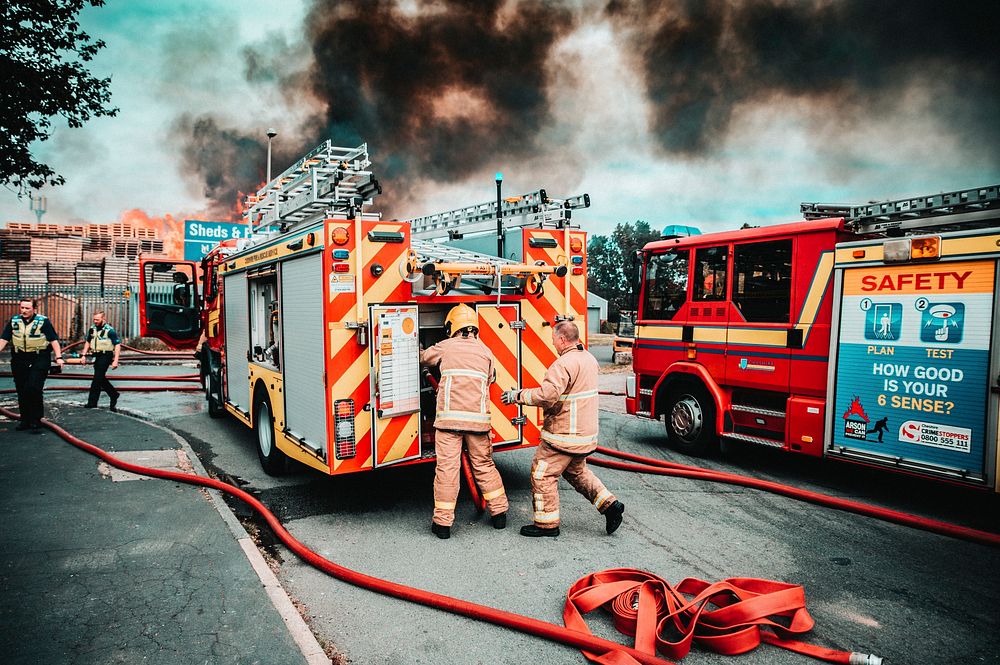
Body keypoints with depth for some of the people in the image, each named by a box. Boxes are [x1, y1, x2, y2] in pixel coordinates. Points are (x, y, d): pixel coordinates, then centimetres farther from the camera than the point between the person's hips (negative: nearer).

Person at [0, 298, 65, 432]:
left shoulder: (43, 321, -6)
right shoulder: (14, 321, 6)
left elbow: (53, 340, -8)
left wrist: (58, 357, -17)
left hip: (39, 360, -5)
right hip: (19, 359, 5)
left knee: (34, 389, -13)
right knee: (21, 391, 10)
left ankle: (36, 421, -4)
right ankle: (25, 420, 21)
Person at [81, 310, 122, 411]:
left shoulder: (109, 330, -12)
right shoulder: (92, 329, 8)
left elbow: (117, 345, -12)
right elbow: (88, 342, 22)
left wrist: (115, 360, -17)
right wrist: (84, 355, 13)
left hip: (106, 356, -7)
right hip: (97, 356, 7)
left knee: (97, 378, -9)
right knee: (101, 378, 12)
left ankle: (92, 402, -5)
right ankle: (114, 394, 29)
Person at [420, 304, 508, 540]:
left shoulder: (445, 347, 6)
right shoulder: (485, 351, 12)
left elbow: (423, 358, 23)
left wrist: (419, 352, 47)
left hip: (450, 415, -3)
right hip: (478, 417, 3)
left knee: (447, 467, 0)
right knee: (484, 465, 15)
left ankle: (442, 522, 5)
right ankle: (499, 513, 23)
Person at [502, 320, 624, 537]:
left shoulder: (564, 364, -21)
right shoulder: (589, 359, 10)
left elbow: (547, 395, -30)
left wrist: (518, 396, -19)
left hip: (564, 434, -10)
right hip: (585, 432, 10)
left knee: (542, 474, 3)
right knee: (577, 471, 26)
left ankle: (547, 524, 10)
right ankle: (609, 503, 19)